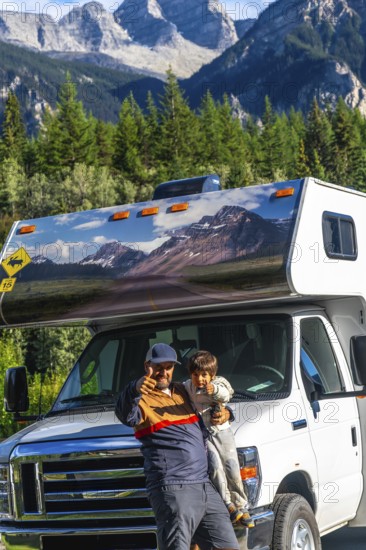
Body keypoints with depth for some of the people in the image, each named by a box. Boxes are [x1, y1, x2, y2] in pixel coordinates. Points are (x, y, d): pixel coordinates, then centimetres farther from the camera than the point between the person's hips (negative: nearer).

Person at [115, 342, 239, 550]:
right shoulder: (142, 399, -3)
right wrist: (135, 390, -47)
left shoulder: (182, 391, 19)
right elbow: (126, 415, -26)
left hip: (206, 486, 7)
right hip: (173, 489, -7)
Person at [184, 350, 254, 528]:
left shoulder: (218, 383, -3)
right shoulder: (187, 387, 6)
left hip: (222, 431, 0)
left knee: (232, 470, -4)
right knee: (215, 467, -20)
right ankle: (227, 504, -15)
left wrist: (215, 390, -47)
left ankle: (241, 507, 7)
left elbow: (226, 395, -27)